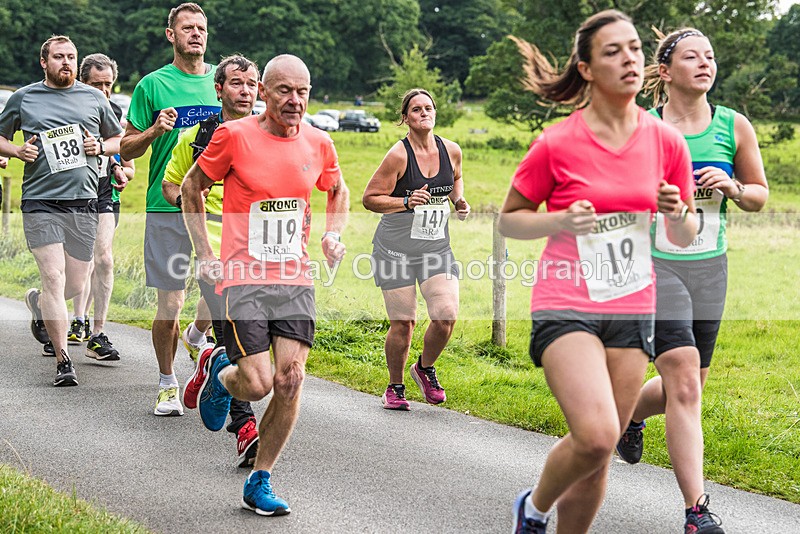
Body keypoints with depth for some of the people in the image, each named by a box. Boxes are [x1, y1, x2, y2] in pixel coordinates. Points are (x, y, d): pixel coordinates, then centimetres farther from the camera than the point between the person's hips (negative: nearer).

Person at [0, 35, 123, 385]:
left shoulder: (93, 98, 12)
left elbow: (120, 140, 21)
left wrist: (101, 147, 0)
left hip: (83, 202, 2)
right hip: (40, 202, -2)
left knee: (75, 286, 6)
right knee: (54, 278, -13)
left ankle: (37, 303, 41)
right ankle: (63, 360, -9)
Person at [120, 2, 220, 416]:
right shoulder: (153, 85, 4)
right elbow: (127, 148, 7)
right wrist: (154, 130, -12)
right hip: (167, 206, -2)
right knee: (170, 301, 0)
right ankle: (167, 383, 15)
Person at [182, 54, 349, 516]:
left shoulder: (319, 143, 4)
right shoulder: (234, 136, -7)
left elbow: (339, 191, 25)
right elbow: (192, 188, 6)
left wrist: (333, 234, 7)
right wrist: (205, 253, -1)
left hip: (296, 280, 3)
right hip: (244, 278, -3)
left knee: (290, 381, -5)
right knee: (258, 385, -10)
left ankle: (260, 482, 12)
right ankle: (222, 374, 28)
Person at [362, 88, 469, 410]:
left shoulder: (452, 151, 2)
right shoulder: (398, 155, -12)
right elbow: (370, 198, -9)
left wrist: (459, 201, 6)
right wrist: (407, 202, -22)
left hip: (437, 247, 4)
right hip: (396, 247, -4)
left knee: (447, 316, -10)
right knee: (402, 323, -1)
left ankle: (425, 368, 20)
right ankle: (395, 387, 22)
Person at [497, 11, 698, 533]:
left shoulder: (667, 142, 3)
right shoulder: (557, 143, -7)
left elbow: (686, 238, 12)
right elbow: (509, 219, 3)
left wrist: (677, 214, -12)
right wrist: (561, 221, -16)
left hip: (632, 310, 4)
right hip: (567, 306, -4)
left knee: (598, 454, 7)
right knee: (596, 436, -21)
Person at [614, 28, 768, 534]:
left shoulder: (735, 127, 1)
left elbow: (760, 196, 10)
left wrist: (733, 188, -10)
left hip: (710, 269, 5)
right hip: (654, 266, -4)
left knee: (685, 386, 15)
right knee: (684, 384, -15)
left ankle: (630, 416, 50)